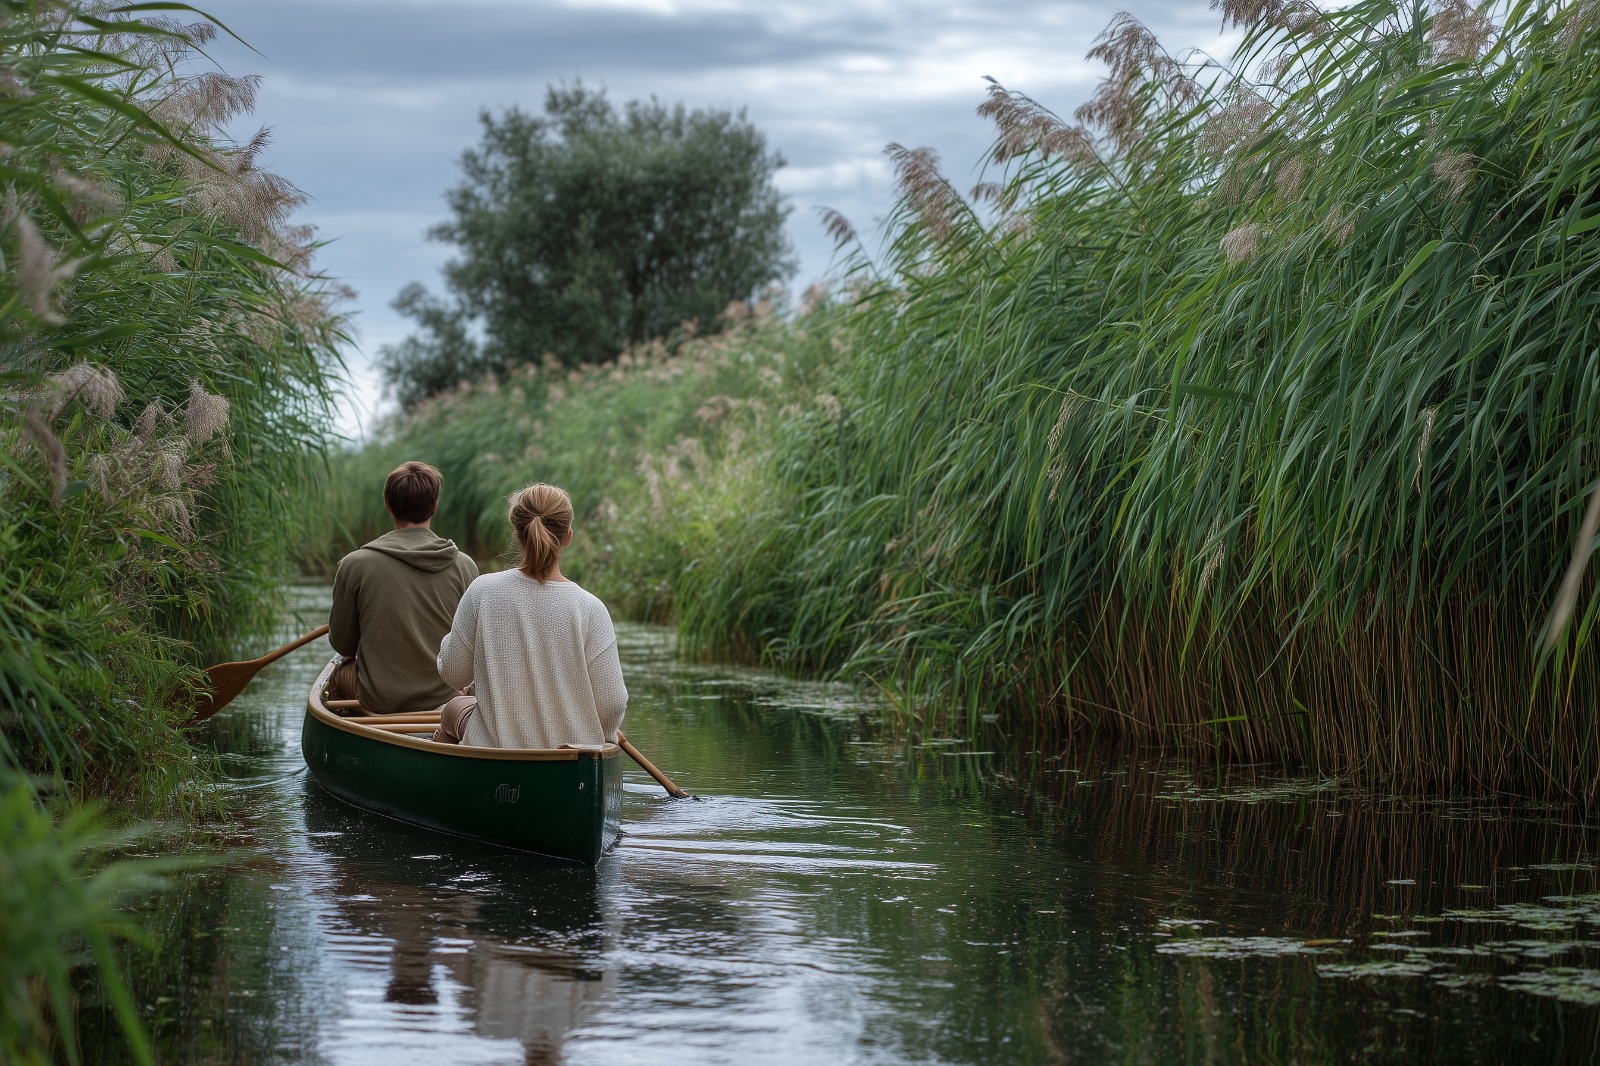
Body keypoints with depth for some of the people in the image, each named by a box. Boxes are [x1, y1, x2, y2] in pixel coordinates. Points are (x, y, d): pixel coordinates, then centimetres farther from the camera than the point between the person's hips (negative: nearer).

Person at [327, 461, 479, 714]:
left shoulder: (354, 565, -13)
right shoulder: (464, 566, -9)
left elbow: (342, 644, -2)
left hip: (378, 701, -1)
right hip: (445, 697, 1)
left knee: (339, 673, 31)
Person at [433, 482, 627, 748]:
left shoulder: (483, 592, -14)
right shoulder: (590, 609, -18)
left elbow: (453, 674, -3)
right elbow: (611, 705, -15)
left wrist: (455, 631, 16)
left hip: (493, 747, -1)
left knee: (455, 709, 35)